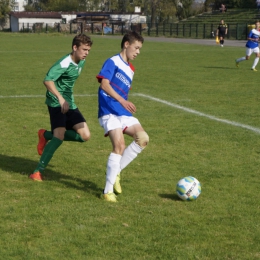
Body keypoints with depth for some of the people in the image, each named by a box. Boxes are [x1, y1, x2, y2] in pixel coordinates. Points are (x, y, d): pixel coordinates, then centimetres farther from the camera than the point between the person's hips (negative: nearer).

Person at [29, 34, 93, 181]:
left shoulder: (81, 61, 7)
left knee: (85, 135, -1)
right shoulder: (64, 64, -19)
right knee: (59, 136, -22)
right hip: (56, 103, -8)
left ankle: (46, 136, 14)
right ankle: (38, 172, -13)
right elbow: (48, 80, -32)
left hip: (69, 104, 8)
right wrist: (60, 98, -42)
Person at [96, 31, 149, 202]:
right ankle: (108, 191, -13)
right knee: (119, 145, -20)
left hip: (124, 113, 8)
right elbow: (104, 84, -16)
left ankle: (115, 172, 3)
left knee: (143, 138, -10)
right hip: (109, 111, -8)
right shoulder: (113, 62, -4)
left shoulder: (130, 69, 21)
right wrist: (122, 101, -26)